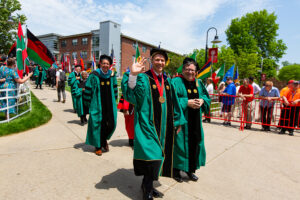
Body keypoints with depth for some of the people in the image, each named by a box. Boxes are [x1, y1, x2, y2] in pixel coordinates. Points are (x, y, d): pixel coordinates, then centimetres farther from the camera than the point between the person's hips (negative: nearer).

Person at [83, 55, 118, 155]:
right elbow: (88, 90, -5)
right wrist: (89, 104, -4)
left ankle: (104, 139, 33)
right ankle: (98, 146, 23)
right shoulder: (94, 76, -9)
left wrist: (113, 101, 14)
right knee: (97, 125, 4)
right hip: (97, 105, -3)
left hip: (109, 105, 4)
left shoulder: (112, 76, 3)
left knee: (111, 124, 3)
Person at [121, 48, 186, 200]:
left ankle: (147, 185, 34)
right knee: (152, 156, -7)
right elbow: (130, 94, -25)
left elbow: (173, 103, 17)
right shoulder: (143, 78, -7)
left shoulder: (167, 81, 12)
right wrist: (133, 75, -40)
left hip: (164, 126, 7)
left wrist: (177, 121, 18)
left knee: (158, 156, 15)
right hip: (148, 124, -6)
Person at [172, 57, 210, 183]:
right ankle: (176, 169, 21)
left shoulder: (198, 83, 11)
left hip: (195, 120, 6)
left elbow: (207, 96, 16)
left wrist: (202, 100, -6)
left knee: (195, 143, 12)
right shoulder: (176, 82, -8)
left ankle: (190, 169, 30)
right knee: (180, 143, 2)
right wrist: (187, 102, -20)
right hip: (181, 119, -6)